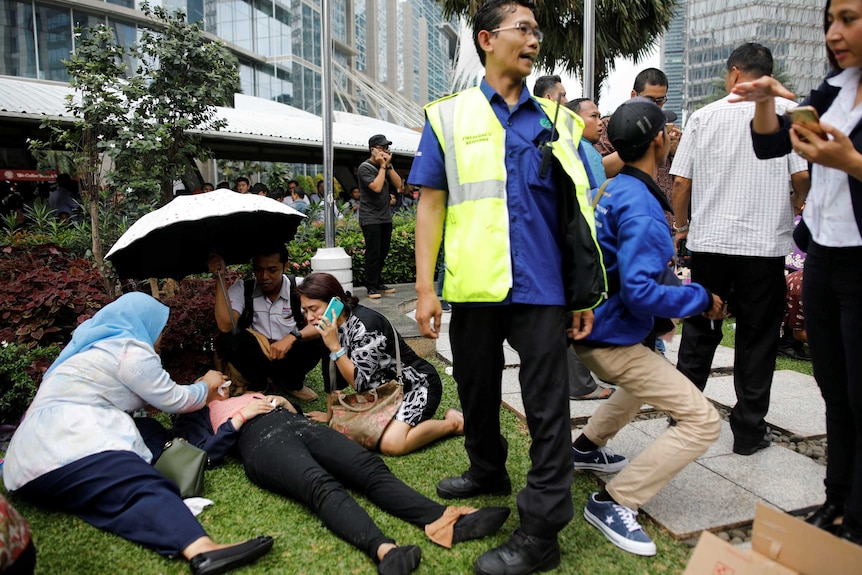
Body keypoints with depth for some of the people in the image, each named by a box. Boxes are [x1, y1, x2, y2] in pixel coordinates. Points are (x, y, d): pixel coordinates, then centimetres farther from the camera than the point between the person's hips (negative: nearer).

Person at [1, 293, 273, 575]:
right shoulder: (129, 350, -2)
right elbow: (173, 400, 3)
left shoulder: (101, 345, 29)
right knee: (146, 489, -32)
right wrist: (207, 385, 21)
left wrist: (201, 393, 39)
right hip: (67, 450, -11)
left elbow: (158, 396, 36)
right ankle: (202, 551, -56)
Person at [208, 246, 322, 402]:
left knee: (318, 341, -29)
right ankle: (257, 385, 1)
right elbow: (225, 326, -25)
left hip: (290, 356, 0)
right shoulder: (242, 289, -11)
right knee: (226, 340, -27)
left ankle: (292, 383, 3)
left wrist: (293, 337, -40)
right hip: (256, 357, 0)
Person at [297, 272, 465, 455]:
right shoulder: (333, 326, -3)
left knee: (391, 444, -27)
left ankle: (452, 423, -4)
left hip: (415, 384, -8)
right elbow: (332, 374, 8)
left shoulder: (365, 325, -28)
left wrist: (334, 346, -31)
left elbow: (359, 382, -25)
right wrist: (330, 414, 12)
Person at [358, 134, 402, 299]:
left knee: (383, 252, 10)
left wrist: (389, 165, -6)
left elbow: (398, 185, 1)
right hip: (370, 218, -6)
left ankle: (378, 283, 21)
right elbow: (376, 187, -22)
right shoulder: (365, 167, -8)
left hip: (386, 216, 7)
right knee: (373, 253, -6)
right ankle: (371, 287, 1)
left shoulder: (387, 165, 11)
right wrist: (382, 166, -13)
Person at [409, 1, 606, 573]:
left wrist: (588, 290, 4)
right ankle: (488, 471, 42)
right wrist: (425, 287, -4)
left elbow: (577, 212, 8)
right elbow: (432, 203, 3)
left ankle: (541, 529, 14)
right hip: (475, 286, 1)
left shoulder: (557, 120, 9)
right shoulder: (449, 116, 6)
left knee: (547, 403, 1)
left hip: (541, 287, 0)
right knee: (477, 388, 17)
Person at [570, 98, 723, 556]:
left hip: (594, 326, 10)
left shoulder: (614, 190, 7)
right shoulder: (641, 209, -22)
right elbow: (640, 292, -28)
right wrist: (701, 299, -15)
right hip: (612, 338, -10)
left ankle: (586, 447, 40)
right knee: (703, 421, -8)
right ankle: (613, 502, -6)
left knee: (647, 380, 36)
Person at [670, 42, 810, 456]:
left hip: (708, 240, 2)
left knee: (700, 330, 14)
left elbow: (681, 181, 1)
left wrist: (681, 226, 16)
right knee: (757, 337, 8)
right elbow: (802, 176, -6)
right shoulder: (788, 112, -1)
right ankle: (749, 430, 16)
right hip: (765, 243, -1)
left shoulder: (704, 116, 3)